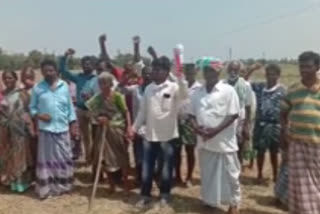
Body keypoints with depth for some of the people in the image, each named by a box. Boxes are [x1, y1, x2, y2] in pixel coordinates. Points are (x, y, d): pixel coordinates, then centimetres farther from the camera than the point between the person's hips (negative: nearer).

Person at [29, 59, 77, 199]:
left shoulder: (64, 86, 2)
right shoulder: (38, 88, -1)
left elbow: (70, 106, 6)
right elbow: (32, 107, 5)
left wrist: (72, 125, 3)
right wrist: (38, 116, -15)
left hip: (63, 128, 1)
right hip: (45, 129, -1)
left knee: (64, 158, 10)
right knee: (46, 159, 4)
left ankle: (63, 185, 25)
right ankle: (46, 188, 13)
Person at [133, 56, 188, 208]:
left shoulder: (173, 87, -7)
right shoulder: (148, 89, 6)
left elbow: (185, 96, -29)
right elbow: (143, 111, 10)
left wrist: (180, 77, -37)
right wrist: (134, 128, 8)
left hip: (168, 134, -4)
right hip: (150, 134, 4)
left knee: (166, 166, 10)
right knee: (147, 167, 10)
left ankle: (164, 195, 27)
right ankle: (145, 195, 24)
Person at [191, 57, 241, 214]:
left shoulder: (228, 90, -8)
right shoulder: (197, 93, 8)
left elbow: (234, 114, -12)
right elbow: (193, 113, 12)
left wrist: (216, 130, -19)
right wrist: (196, 126, -9)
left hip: (224, 141, -5)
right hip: (204, 141, 5)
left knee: (229, 174, 6)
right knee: (207, 174, 16)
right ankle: (209, 200, 32)